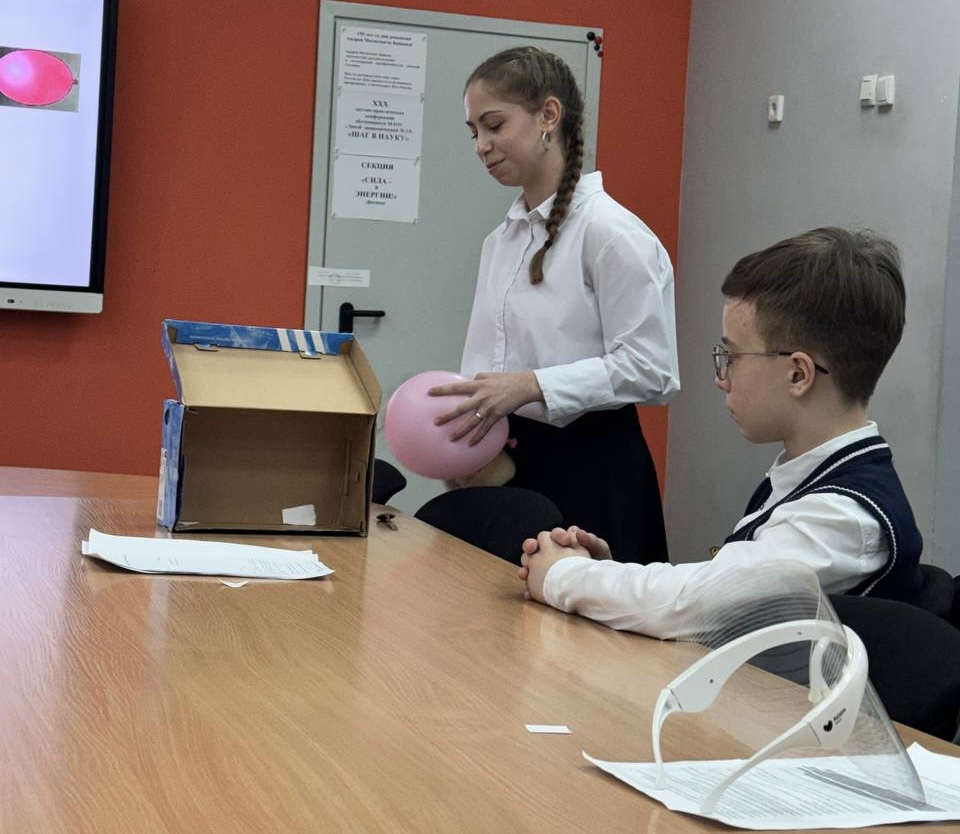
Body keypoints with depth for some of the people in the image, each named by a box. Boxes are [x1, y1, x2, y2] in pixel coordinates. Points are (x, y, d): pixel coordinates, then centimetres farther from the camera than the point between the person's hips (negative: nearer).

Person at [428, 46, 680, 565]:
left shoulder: (612, 233, -11)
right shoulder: (502, 240, 13)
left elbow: (649, 369, -16)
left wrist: (532, 386, -22)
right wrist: (465, 417, -2)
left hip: (586, 470, -7)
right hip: (506, 462, 7)